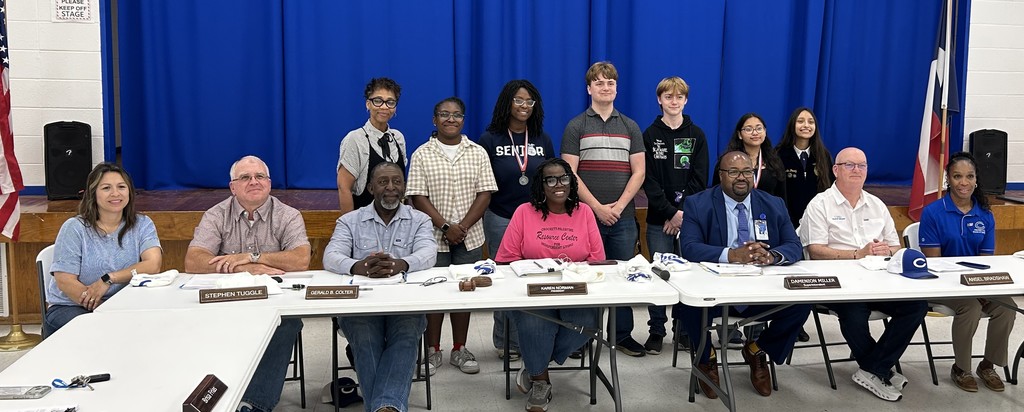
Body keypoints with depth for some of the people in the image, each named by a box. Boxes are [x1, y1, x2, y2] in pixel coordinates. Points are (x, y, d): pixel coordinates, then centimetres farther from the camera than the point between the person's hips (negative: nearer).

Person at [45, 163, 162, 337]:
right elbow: (64, 281, -10)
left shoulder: (142, 225, 7)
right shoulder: (75, 228, 0)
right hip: (70, 306, -2)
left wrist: (109, 279, -22)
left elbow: (153, 265, -10)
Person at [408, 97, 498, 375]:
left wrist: (463, 227, -11)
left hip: (469, 237, 2)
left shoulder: (477, 153, 4)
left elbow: (485, 193, 0)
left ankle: (459, 350, 19)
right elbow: (418, 197, -6)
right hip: (433, 237, -1)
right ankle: (432, 351, 16)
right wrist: (445, 227, -14)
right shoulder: (422, 155, 0)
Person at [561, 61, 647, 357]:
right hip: (586, 214, -2)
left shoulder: (630, 127, 12)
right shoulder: (576, 127, 2)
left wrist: (620, 204, -8)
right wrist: (598, 207, -12)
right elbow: (569, 173, -5)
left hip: (623, 216, 3)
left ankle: (622, 334, 18)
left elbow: (639, 171, 6)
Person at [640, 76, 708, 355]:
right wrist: (671, 212, -12)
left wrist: (683, 213, -10)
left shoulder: (696, 135, 7)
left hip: (690, 216, 1)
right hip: (659, 218, -1)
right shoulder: (650, 135, 4)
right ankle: (656, 330, 12)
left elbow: (699, 179, 0)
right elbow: (649, 180, -3)